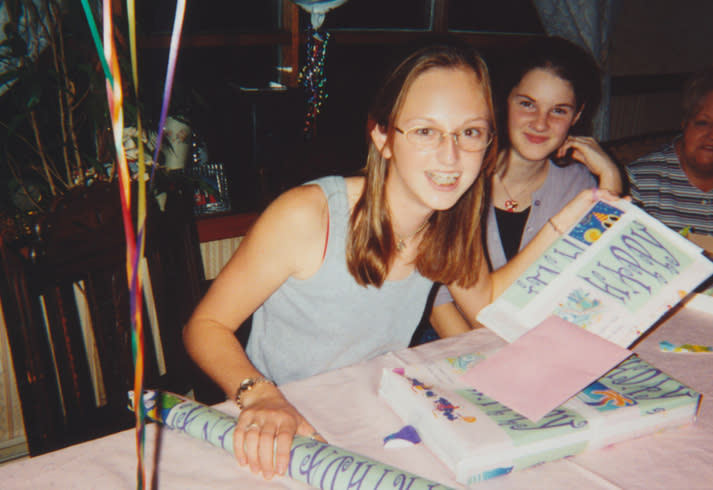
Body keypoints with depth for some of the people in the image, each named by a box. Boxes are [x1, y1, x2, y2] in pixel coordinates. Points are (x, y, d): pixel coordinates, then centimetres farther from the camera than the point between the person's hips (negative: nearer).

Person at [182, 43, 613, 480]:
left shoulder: (449, 223, -6)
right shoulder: (307, 217, -23)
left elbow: (489, 304, 11)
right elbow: (206, 325, -16)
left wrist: (564, 224, 1)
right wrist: (260, 395, -35)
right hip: (279, 444, -4)